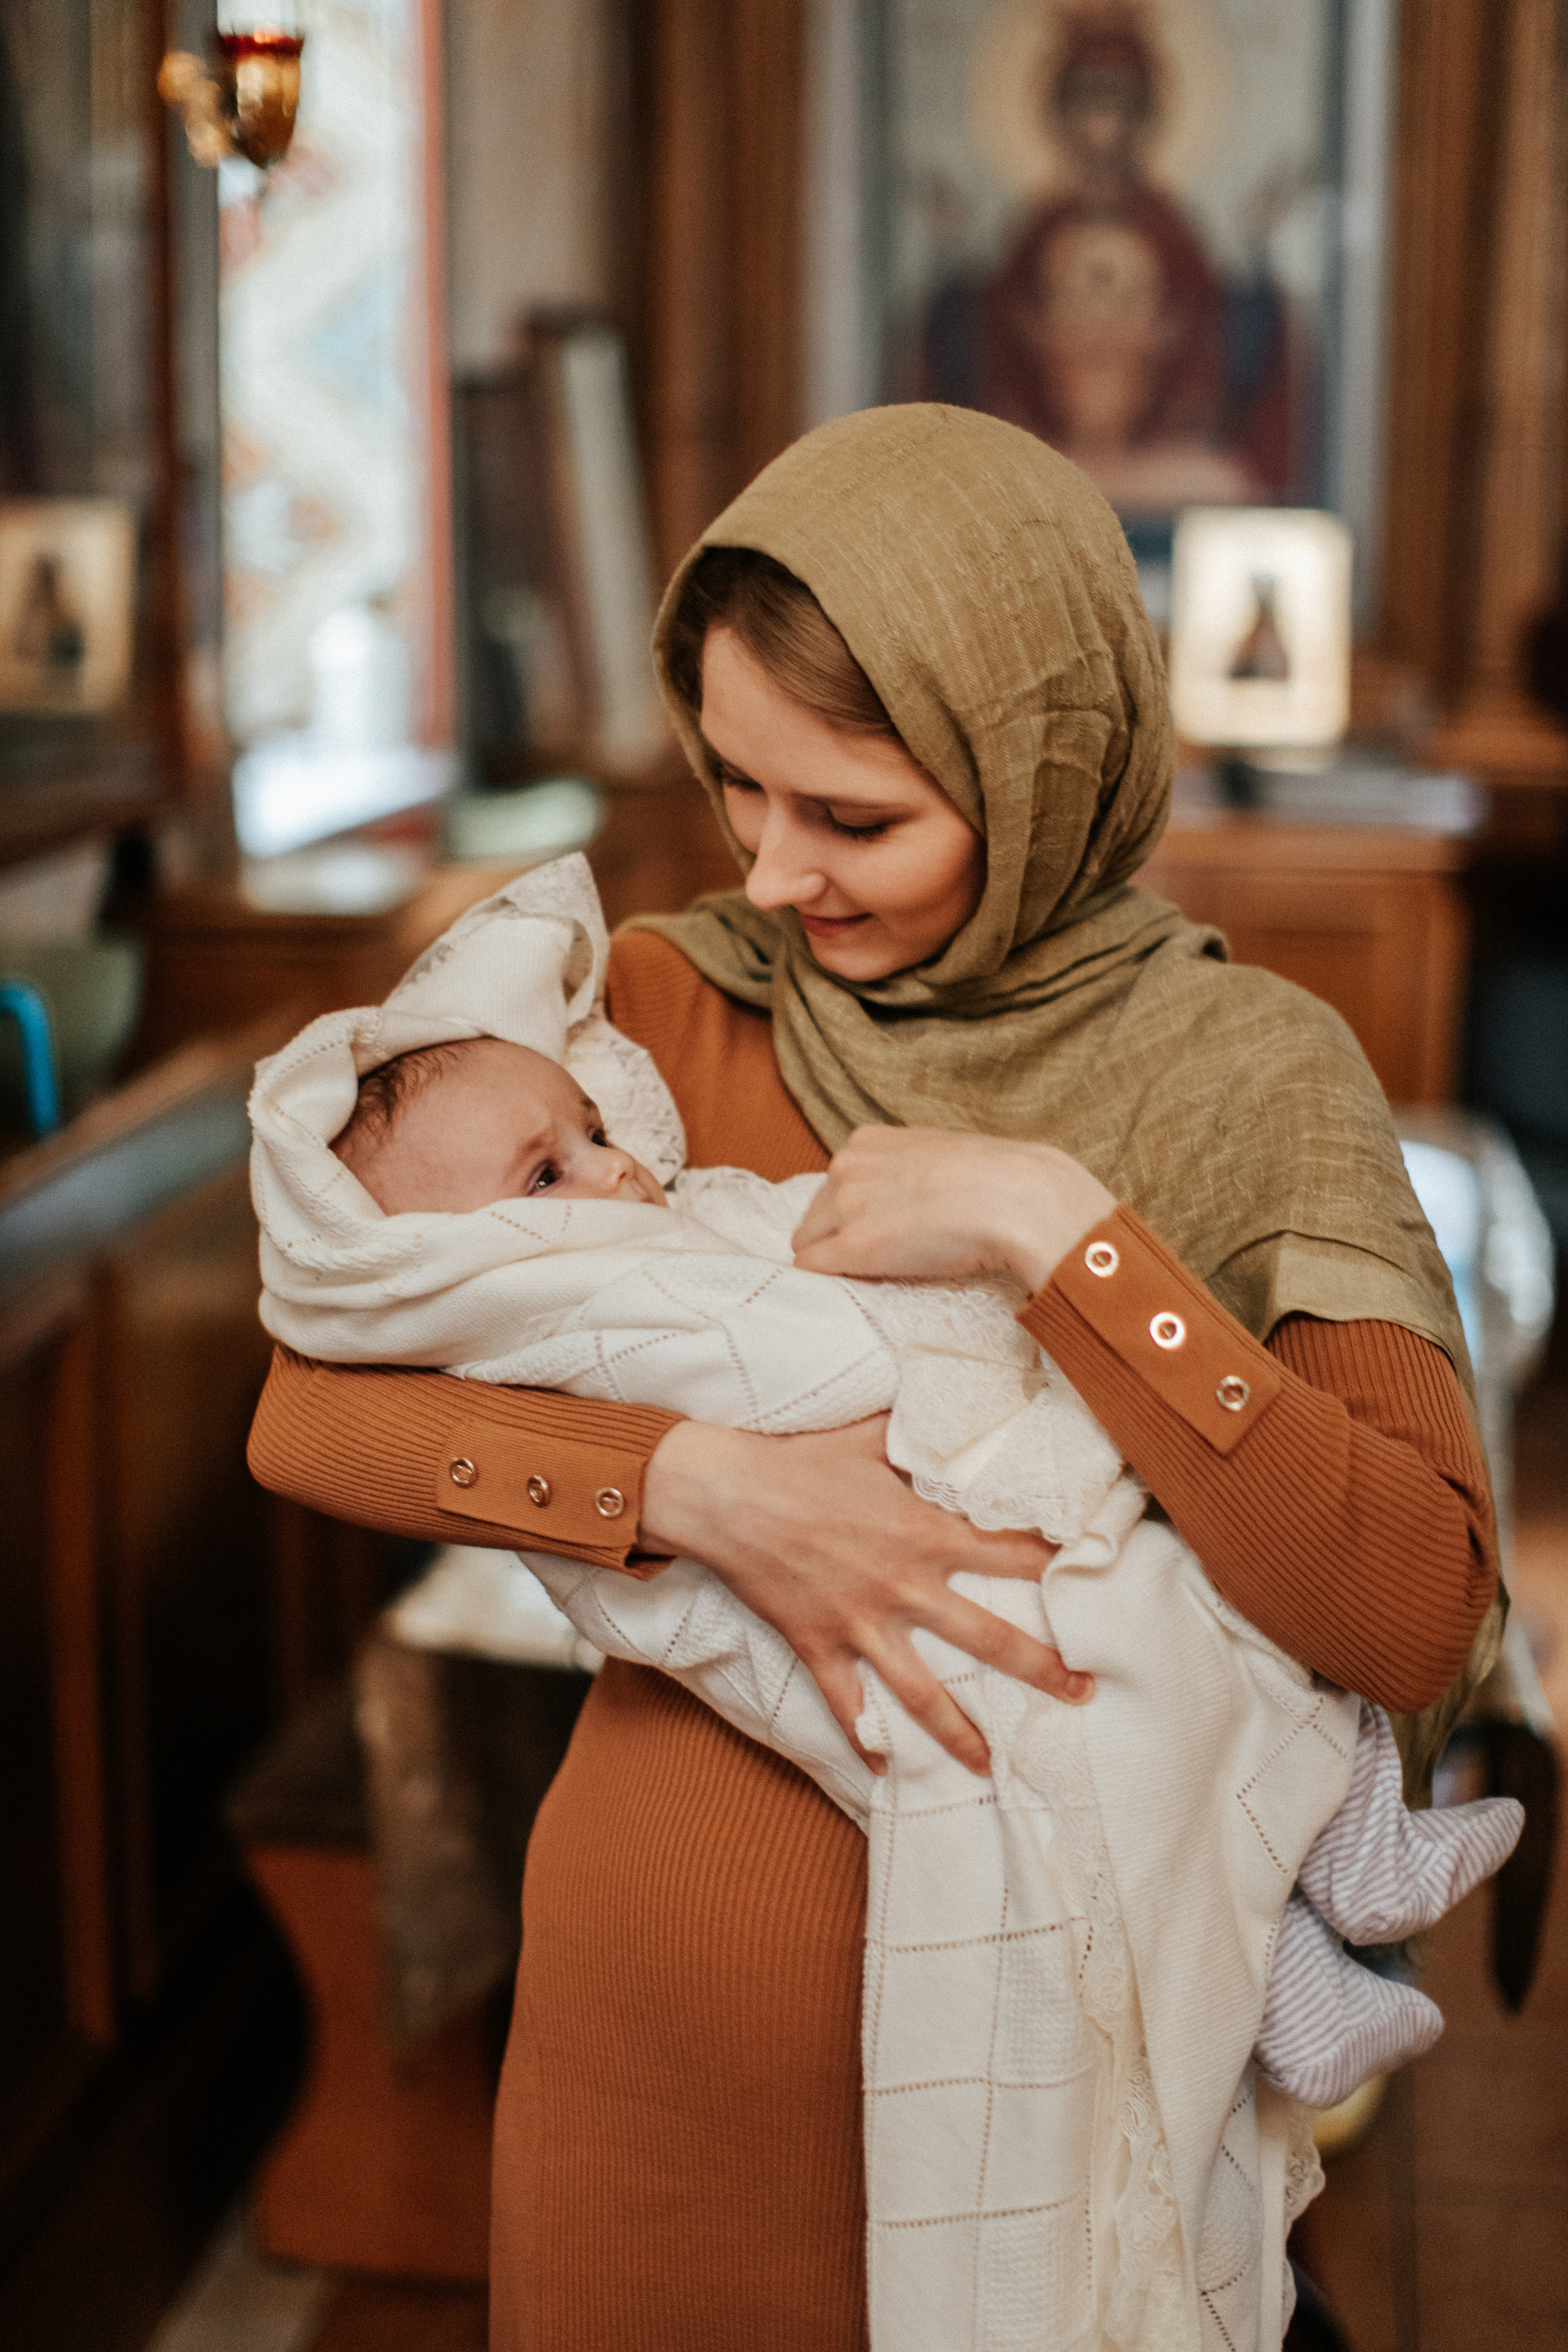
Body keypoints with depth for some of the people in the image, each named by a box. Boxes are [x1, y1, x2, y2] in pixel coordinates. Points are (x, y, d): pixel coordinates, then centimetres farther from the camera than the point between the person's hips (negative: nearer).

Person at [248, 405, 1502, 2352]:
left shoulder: (1241, 1078, -11)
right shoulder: (659, 1010, -5)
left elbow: (1418, 1622, -21)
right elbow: (305, 1411, -10)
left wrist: (1059, 1231, -26)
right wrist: (694, 1482, -26)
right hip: (658, 2024, 2)